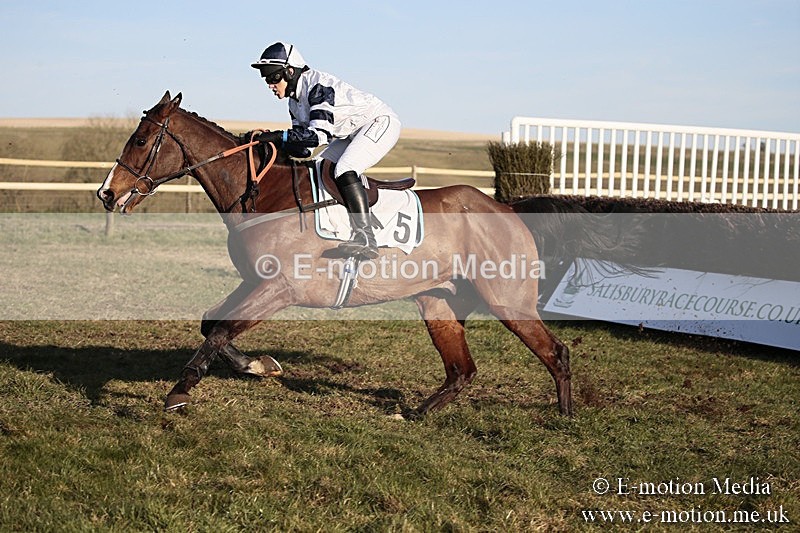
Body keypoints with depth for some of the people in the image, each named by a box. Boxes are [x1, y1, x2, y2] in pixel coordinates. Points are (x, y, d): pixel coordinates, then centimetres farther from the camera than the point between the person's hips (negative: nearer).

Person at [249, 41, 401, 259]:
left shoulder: (318, 85, -25)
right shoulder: (295, 101, 5)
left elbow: (318, 134, -34)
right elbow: (304, 148, 3)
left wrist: (280, 136, -34)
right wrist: (272, 141, -11)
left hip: (381, 122, -11)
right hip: (354, 133, 11)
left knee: (345, 169, -28)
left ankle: (365, 239, -30)